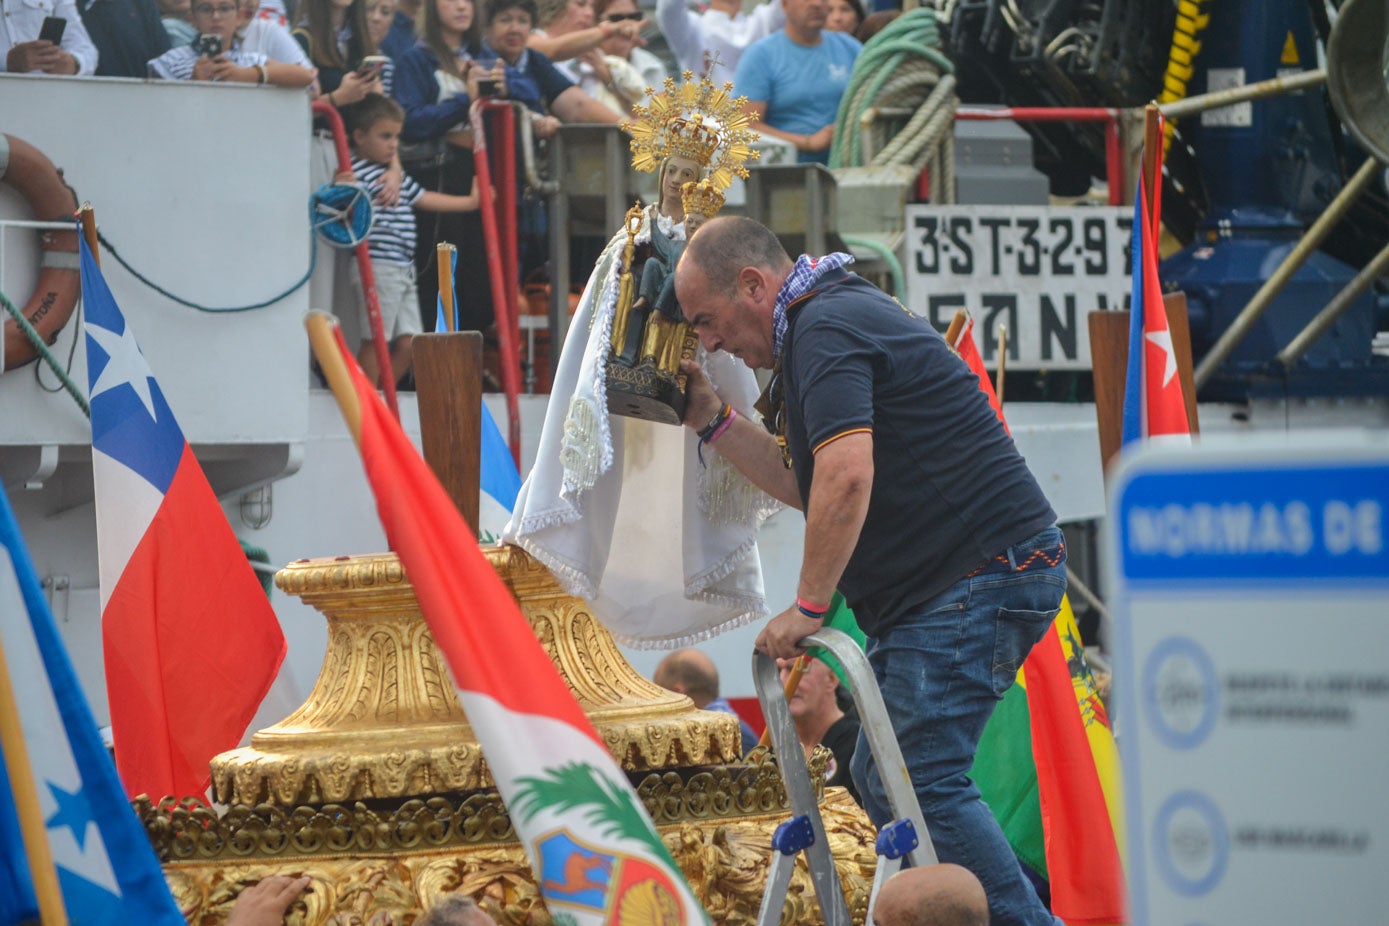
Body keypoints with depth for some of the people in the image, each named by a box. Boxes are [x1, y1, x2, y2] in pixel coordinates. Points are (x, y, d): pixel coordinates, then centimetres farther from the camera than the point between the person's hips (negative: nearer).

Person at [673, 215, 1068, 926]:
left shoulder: (826, 328, -13)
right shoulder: (838, 317, 21)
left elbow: (846, 476, -26)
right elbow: (810, 485, 25)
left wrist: (807, 607, -19)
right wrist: (713, 421, 19)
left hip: (982, 575, -11)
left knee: (918, 781, -15)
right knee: (882, 775, 12)